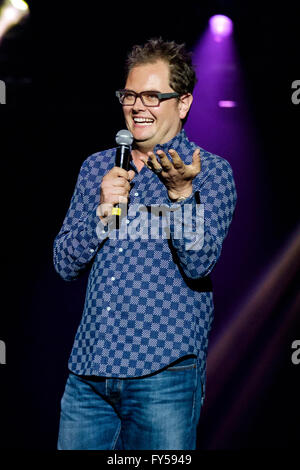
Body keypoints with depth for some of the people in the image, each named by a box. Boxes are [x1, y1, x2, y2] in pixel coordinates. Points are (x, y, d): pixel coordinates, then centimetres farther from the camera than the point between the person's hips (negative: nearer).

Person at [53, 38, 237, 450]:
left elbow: (199, 264, -13)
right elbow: (65, 264, 7)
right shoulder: (97, 167, 11)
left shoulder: (212, 172, -1)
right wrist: (103, 210, -8)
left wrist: (181, 192, -25)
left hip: (165, 373, -4)